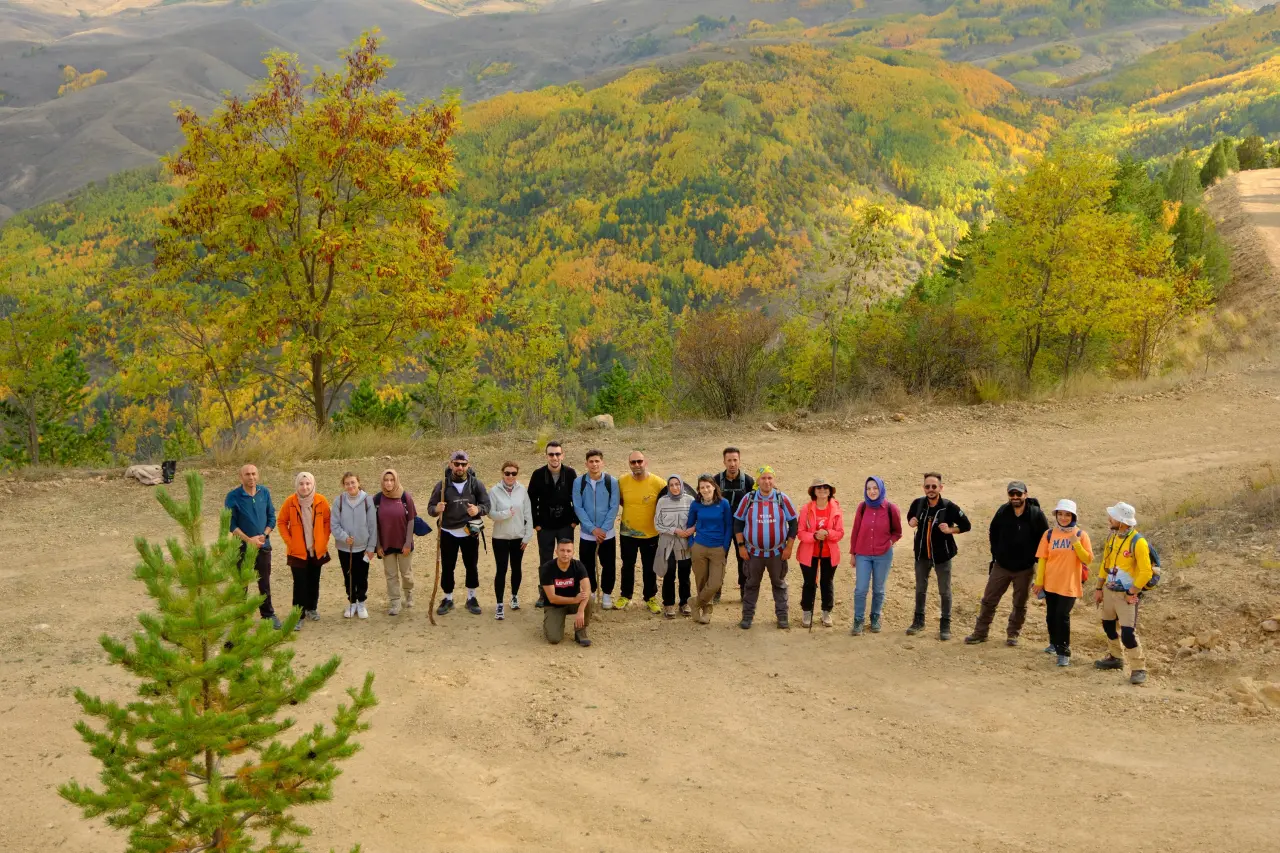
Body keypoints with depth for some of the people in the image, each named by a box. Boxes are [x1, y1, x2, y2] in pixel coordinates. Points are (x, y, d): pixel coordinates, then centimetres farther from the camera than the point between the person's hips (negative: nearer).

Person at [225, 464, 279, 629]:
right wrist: (249, 540, -15)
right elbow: (231, 523, -11)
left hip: (264, 545, 3)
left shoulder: (264, 492, 0)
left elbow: (271, 516, 6)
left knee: (265, 582, 12)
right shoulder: (233, 496, -10)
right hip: (242, 546, -3)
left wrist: (264, 535, -9)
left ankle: (268, 614, 24)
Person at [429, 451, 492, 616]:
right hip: (448, 533, 0)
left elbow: (487, 505, -4)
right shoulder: (442, 484, -7)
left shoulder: (476, 484, -5)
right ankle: (448, 599, 23)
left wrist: (478, 510, -27)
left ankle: (471, 599, 26)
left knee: (472, 566, 10)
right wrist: (436, 509, -29)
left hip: (470, 533, 0)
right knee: (447, 567, 7)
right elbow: (430, 507, -4)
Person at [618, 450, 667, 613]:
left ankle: (650, 598, 27)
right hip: (627, 532, 2)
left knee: (649, 568, 10)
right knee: (627, 566, 16)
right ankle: (625, 596, 32)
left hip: (650, 533, -2)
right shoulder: (622, 482, -9)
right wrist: (632, 508, 3)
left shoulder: (658, 483, -16)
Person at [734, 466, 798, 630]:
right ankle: (747, 616, 18)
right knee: (751, 584, 9)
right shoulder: (748, 499, -3)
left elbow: (793, 523, 1)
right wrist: (741, 546, -3)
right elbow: (738, 523, 3)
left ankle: (782, 616, 19)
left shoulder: (782, 499, -3)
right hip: (753, 552, 0)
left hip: (778, 553, 0)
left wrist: (789, 547, -4)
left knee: (779, 584, 10)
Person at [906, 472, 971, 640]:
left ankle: (945, 625, 19)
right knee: (920, 589, 17)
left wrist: (950, 530, -24)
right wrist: (911, 522, -9)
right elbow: (910, 516, 13)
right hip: (922, 555, 4)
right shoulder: (918, 503, -8)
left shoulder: (949, 507, -18)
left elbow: (966, 525, -9)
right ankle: (918, 621, 32)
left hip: (942, 556, -3)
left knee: (945, 592, 7)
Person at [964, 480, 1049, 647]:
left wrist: (1034, 557, -4)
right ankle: (980, 632, 15)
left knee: (1020, 604, 10)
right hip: (1001, 566, 2)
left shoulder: (1036, 514, -13)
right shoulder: (1003, 511, -6)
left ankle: (1013, 634, 24)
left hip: (1025, 569, -2)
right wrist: (996, 554, 7)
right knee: (989, 600, 5)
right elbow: (993, 533, 9)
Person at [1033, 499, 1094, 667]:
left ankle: (1064, 652, -4)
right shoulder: (1049, 534, 2)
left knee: (1062, 616, -11)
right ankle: (1054, 643, 34)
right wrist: (1039, 581, 0)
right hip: (1050, 583, 3)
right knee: (1051, 616, 12)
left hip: (1069, 584, -3)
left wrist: (1076, 544, -19)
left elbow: (1088, 559, -6)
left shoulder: (1081, 535, -2)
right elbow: (1042, 559, 3)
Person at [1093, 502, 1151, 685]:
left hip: (1126, 594, -8)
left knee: (1128, 633, -12)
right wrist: (1099, 589, 12)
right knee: (1108, 626, 20)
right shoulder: (1112, 536, 4)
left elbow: (1146, 572, -20)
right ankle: (1116, 658, 39)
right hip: (1109, 590, 8)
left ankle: (1139, 669, 0)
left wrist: (1131, 593, -17)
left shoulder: (1138, 542, -19)